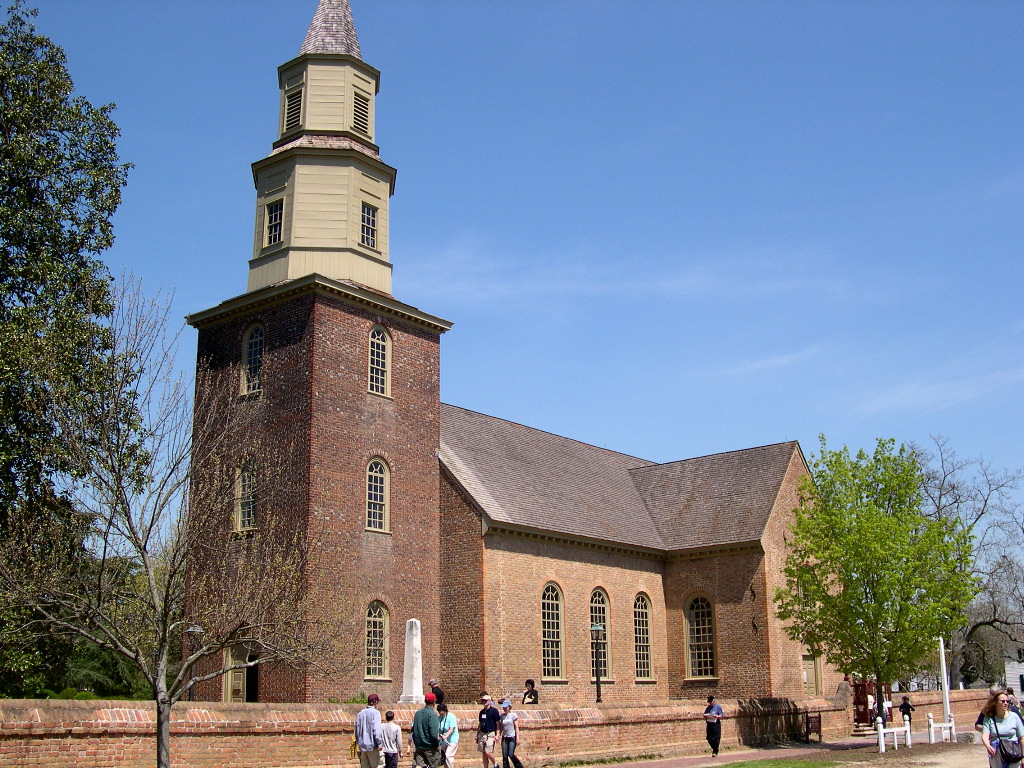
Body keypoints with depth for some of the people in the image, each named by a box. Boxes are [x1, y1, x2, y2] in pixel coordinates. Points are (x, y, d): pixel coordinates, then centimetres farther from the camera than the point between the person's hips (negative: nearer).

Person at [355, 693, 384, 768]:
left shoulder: (360, 714, 11)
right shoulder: (375, 713, -9)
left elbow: (357, 730, 13)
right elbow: (376, 729, -16)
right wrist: (379, 743, -12)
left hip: (362, 746, 6)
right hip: (372, 745, -6)